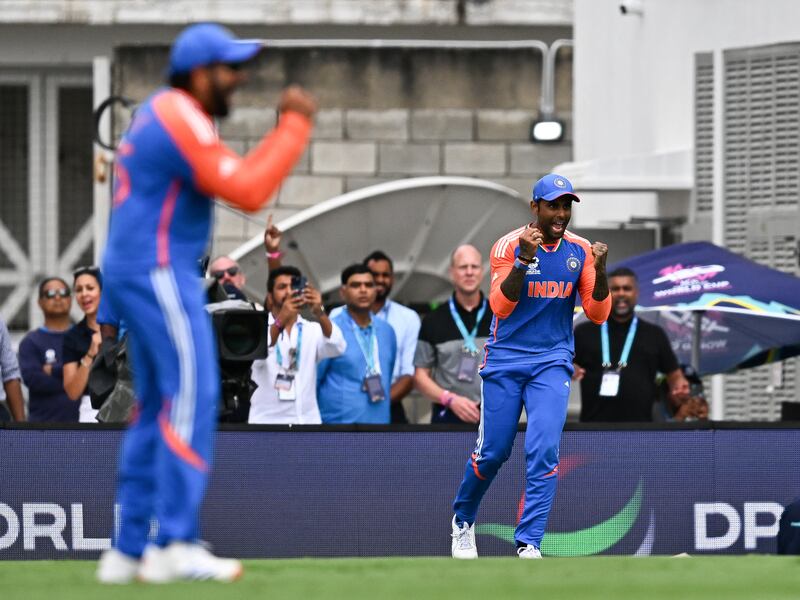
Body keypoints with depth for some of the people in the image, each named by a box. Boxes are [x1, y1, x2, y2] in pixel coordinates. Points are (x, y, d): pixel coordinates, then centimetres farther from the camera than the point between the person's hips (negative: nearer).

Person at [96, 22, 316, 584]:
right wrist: (296, 126, -16)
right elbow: (248, 192, -21)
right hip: (160, 271, -11)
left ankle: (128, 550, 11)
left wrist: (287, 129, 11)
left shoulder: (164, 112, 18)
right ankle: (176, 545, -17)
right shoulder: (182, 120, -14)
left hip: (134, 272, 11)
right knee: (191, 397, -13)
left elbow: (239, 176, 20)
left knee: (157, 406, 12)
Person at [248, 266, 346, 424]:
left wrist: (319, 313, -27)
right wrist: (280, 321, -35)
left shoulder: (312, 330, 11)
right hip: (267, 422, -2)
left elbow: (337, 347, -10)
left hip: (307, 423, 2)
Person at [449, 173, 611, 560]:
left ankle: (529, 543, -12)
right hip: (505, 361, -2)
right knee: (492, 452, 3)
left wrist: (600, 272, -19)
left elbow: (597, 314, -2)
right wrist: (524, 259, -31)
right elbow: (500, 306, -20)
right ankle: (462, 520, 29)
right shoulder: (508, 246, -9)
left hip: (552, 362, 2)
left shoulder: (579, 252, 1)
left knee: (543, 451, -14)